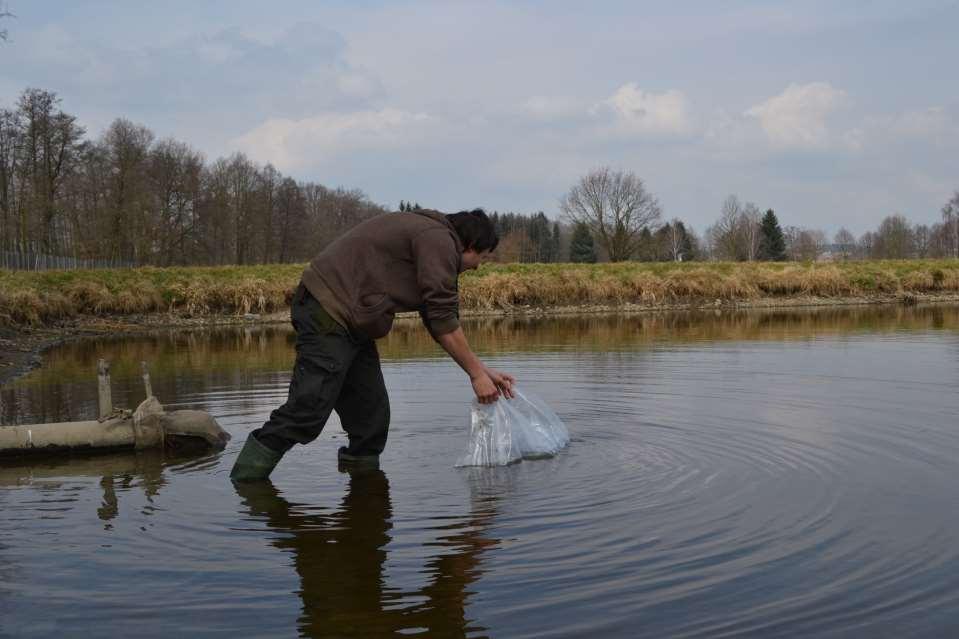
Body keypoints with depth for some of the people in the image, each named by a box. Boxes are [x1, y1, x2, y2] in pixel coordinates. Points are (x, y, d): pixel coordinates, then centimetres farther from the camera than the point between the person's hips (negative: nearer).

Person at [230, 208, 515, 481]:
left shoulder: (430, 237, 21)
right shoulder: (438, 239, -11)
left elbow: (440, 320, 22)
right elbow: (443, 321, -14)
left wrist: (483, 370, 19)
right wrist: (476, 374, -5)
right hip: (326, 313, -11)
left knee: (371, 416, 10)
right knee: (307, 412, -13)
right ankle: (244, 483, -7)